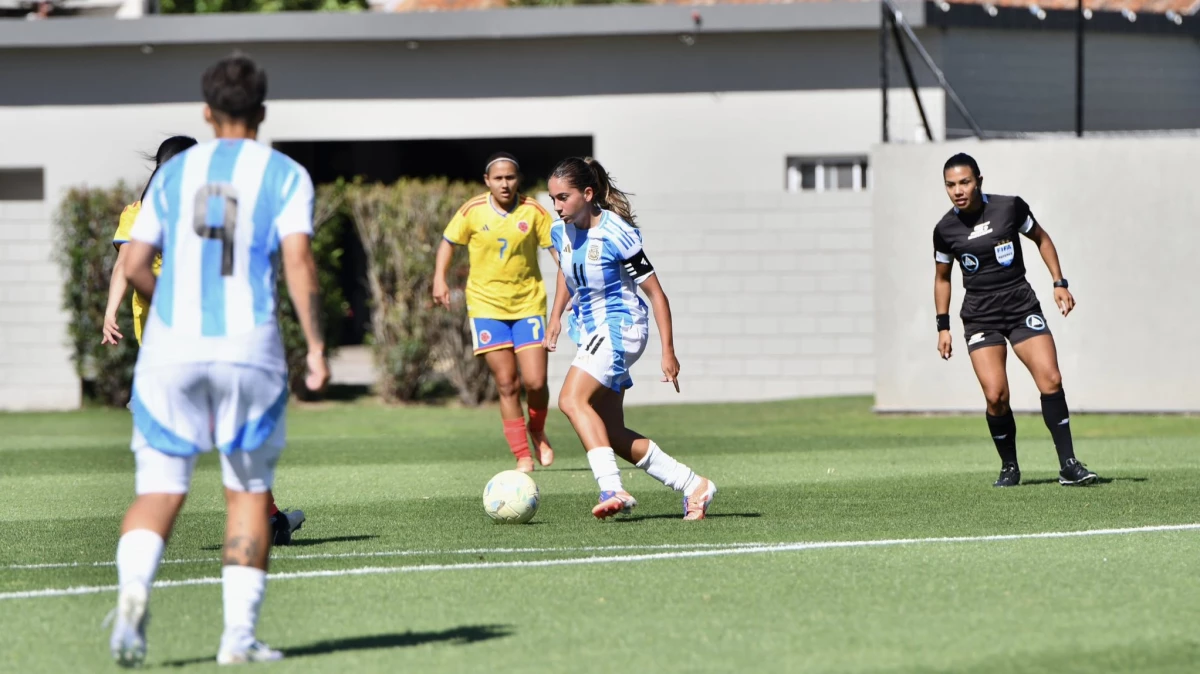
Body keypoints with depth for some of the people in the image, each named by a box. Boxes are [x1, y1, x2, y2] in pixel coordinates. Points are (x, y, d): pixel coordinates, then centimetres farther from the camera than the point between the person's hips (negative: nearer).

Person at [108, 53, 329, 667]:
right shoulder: (284, 176, 3)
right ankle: (239, 635, 8)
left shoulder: (174, 173, 10)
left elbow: (134, 265, 6)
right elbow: (298, 259, -11)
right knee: (248, 491, 12)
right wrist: (316, 347, -9)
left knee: (160, 490, 4)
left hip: (171, 345, 1)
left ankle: (133, 587, -26)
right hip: (249, 349, -1)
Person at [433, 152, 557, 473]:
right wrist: (440, 278, -3)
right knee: (506, 385, -4)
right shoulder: (472, 212, -4)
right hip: (487, 305, 0)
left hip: (528, 304, 0)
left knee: (535, 382, -7)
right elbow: (449, 241, 9)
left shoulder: (533, 212, -4)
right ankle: (522, 455, 5)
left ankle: (538, 433, 24)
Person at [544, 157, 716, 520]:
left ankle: (612, 488, -36)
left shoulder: (616, 234, -19)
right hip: (589, 329, 8)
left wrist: (668, 351, -15)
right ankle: (693, 485, 16)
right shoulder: (561, 231, 1)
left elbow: (655, 292, -14)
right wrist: (556, 315, 16)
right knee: (611, 433, 7)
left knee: (571, 399, -29)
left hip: (619, 327, -8)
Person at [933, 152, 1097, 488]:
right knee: (996, 396, -14)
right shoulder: (945, 230, -2)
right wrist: (943, 327, 10)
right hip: (980, 318, 0)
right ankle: (1009, 468, 7)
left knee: (1051, 381, -14)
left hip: (1022, 308, 0)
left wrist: (1059, 283, 6)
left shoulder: (1010, 208, -5)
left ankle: (1068, 465, -7)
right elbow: (942, 277, 14)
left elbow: (1041, 239, 12)